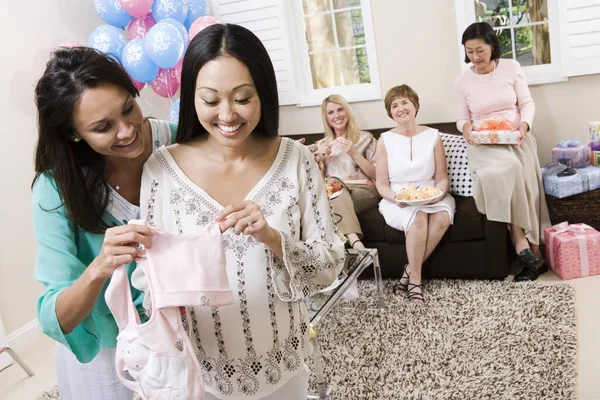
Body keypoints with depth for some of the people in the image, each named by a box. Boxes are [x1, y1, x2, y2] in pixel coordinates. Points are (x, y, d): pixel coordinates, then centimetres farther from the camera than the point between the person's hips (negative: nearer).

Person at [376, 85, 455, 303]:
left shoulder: (433, 136, 5)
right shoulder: (385, 140, 1)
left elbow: (442, 177, 6)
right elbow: (381, 184, 1)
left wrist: (439, 193, -16)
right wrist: (395, 198, -19)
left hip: (431, 197, 2)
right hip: (397, 202, -2)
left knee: (443, 217, -31)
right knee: (419, 218, -34)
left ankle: (409, 271, -15)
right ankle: (415, 278, -16)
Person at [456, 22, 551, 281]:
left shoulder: (511, 67, 4)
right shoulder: (463, 81, 6)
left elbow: (527, 103, 5)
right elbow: (462, 119, 10)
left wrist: (524, 124, -16)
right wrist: (466, 127, -15)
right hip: (483, 144, -1)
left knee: (523, 182, -25)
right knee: (505, 171, -34)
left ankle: (532, 250, -13)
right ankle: (525, 246, -27)